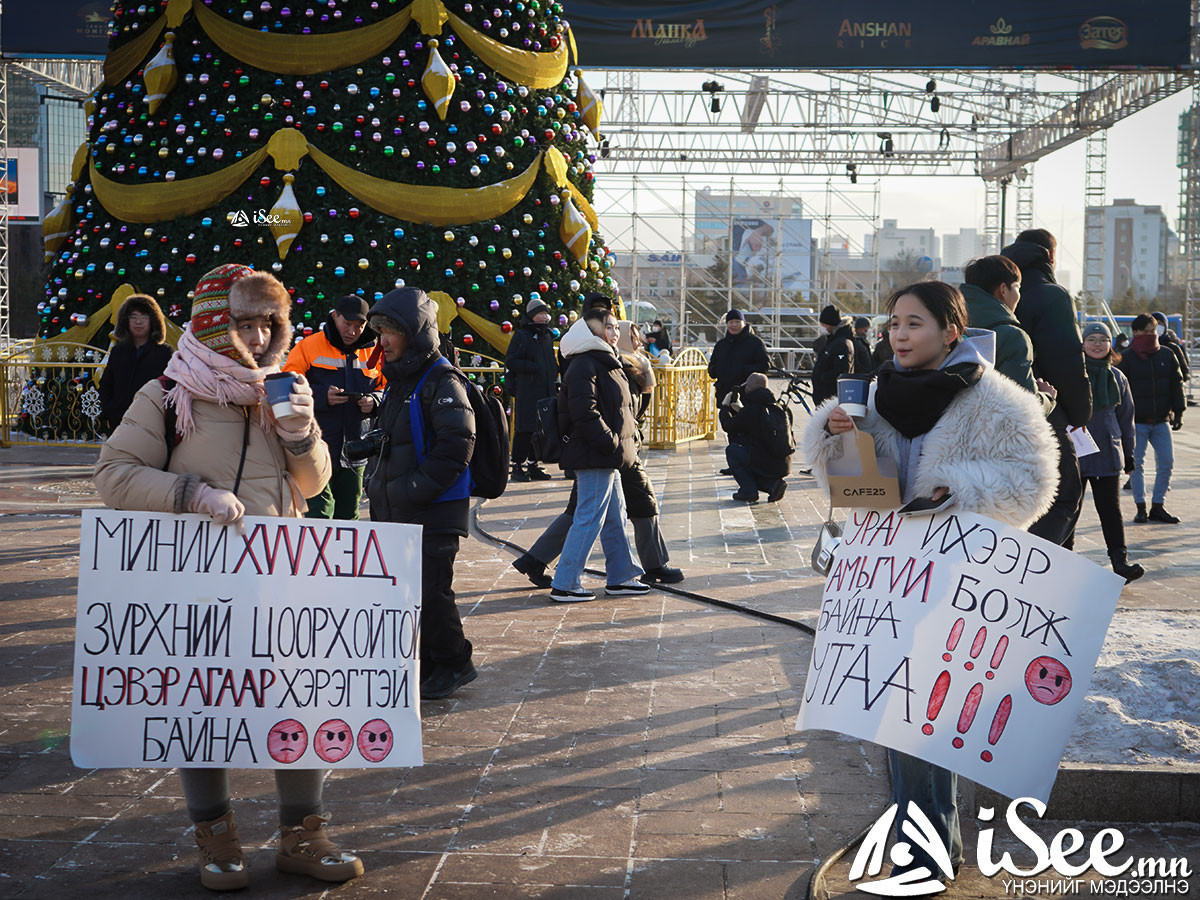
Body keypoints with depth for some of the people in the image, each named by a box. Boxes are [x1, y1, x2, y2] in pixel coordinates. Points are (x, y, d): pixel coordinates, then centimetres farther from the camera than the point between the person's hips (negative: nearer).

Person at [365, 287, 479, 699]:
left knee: (430, 590, -6)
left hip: (434, 512, -9)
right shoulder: (398, 380, 16)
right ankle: (425, 661, 25)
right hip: (397, 510, 9)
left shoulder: (441, 380, -13)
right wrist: (380, 483, 13)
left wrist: (416, 489, -20)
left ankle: (453, 662, 12)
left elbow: (456, 446, -21)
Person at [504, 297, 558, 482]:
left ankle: (532, 465, 14)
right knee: (525, 429, -7)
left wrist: (555, 382, 13)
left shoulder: (547, 336, 18)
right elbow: (510, 361, -8)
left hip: (546, 390, 7)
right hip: (527, 391, -6)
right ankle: (518, 466, -1)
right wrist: (533, 367, -18)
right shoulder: (521, 336, -3)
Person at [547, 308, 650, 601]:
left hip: (607, 456, 11)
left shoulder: (605, 362, 18)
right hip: (594, 457, -11)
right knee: (590, 519, -7)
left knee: (614, 515, 16)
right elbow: (585, 414, -24)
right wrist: (613, 443, -21)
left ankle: (620, 578, 25)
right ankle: (564, 584, -1)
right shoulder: (584, 366, -16)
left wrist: (628, 437, 14)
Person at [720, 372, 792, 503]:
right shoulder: (778, 406, 11)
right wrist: (741, 409, 38)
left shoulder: (751, 409, -12)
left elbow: (728, 426, -3)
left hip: (764, 464, -8)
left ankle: (749, 491, 5)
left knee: (731, 450, 12)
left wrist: (725, 407, 16)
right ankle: (774, 483, 9)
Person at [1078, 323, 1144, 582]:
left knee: (1110, 507, -2)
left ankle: (1120, 560, -3)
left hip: (1107, 453, 2)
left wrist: (1129, 454, 16)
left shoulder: (1117, 377, 11)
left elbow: (1126, 418, 17)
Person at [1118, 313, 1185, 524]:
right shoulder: (1127, 358, -2)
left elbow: (1177, 384, 11)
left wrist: (1178, 412, 4)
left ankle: (1157, 507, 11)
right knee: (1136, 464, -3)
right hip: (1136, 421, -3)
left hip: (1161, 420, 3)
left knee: (1166, 463, 0)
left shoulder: (1167, 355, 7)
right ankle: (1141, 508, 5)